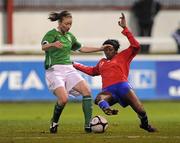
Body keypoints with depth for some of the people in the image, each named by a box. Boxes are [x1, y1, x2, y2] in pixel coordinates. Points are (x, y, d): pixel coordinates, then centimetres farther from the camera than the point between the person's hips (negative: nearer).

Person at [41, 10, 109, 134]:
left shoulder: (69, 35, 17)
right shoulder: (52, 33, -5)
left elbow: (81, 48, 30)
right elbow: (44, 47, -24)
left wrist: (101, 49, 26)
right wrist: (53, 44, -47)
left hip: (69, 69, 6)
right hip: (55, 70, -6)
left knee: (86, 90, -15)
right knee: (64, 99, -24)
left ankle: (88, 125, -15)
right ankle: (54, 123, 4)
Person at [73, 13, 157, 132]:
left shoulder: (122, 56, 17)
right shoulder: (102, 63, 31)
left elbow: (135, 46, 3)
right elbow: (92, 71, 52)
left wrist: (124, 28, 0)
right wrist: (75, 65, 52)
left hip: (122, 86, -3)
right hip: (108, 90, 3)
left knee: (140, 110, -16)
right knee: (99, 99, -35)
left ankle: (145, 124, 15)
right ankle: (108, 110, -67)